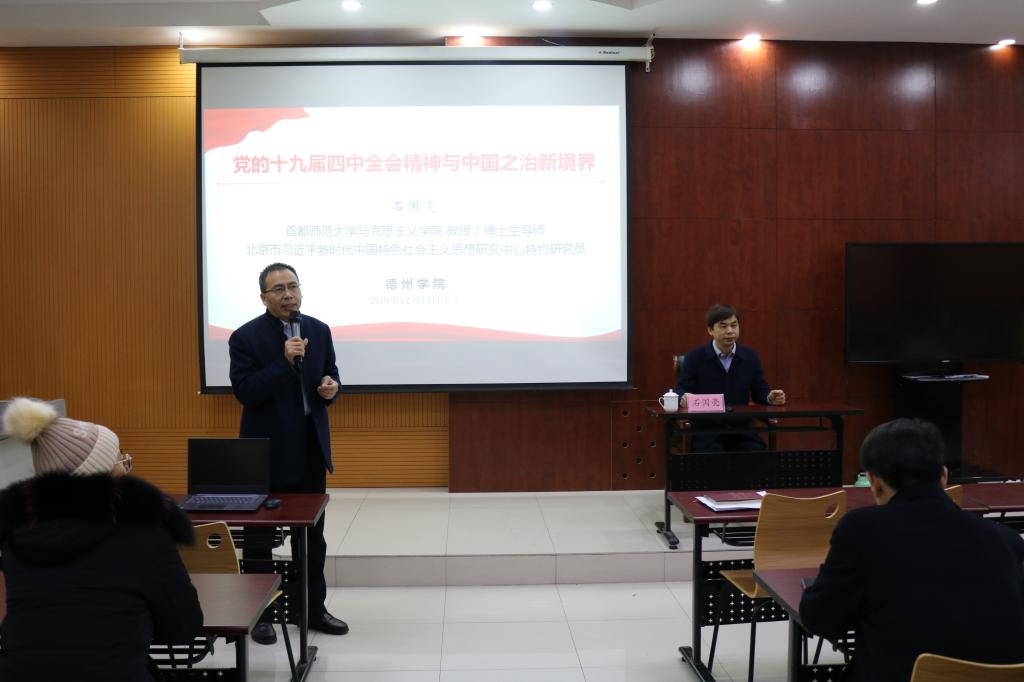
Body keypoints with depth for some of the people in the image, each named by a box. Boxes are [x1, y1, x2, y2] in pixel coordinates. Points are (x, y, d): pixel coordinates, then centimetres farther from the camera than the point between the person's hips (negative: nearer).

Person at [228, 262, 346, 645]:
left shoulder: (319, 331, 4)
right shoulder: (246, 337, -10)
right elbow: (244, 392, -17)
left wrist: (331, 388, -11)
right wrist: (284, 361, -27)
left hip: (311, 448, 5)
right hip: (266, 452, -4)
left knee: (312, 535, 13)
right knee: (259, 537, 8)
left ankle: (314, 610, 26)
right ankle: (259, 615, 21)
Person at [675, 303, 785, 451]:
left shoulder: (750, 356, 10)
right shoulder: (694, 357, 0)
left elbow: (759, 391, 14)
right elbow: (681, 391, -2)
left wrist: (771, 397, -9)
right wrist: (684, 398, -26)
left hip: (742, 430, 3)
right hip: (706, 431, -3)